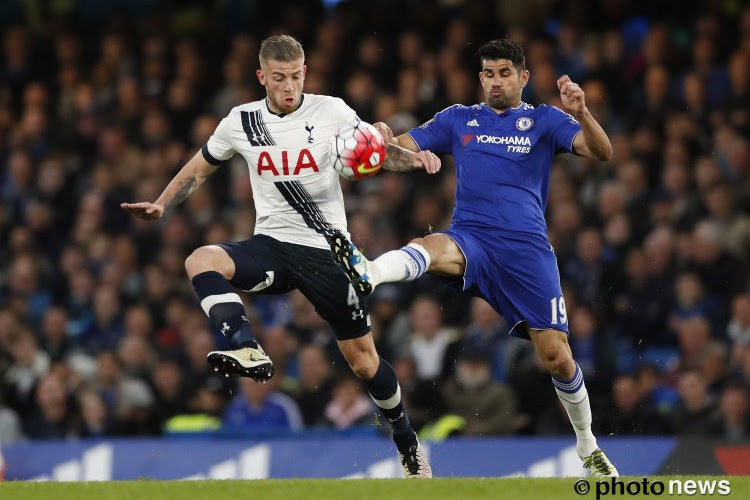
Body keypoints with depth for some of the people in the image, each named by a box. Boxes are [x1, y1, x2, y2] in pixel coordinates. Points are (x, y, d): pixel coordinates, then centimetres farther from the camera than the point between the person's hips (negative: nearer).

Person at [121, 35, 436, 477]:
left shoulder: (331, 112, -5)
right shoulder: (242, 122, 1)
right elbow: (199, 169, 15)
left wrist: (413, 157, -19)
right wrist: (161, 205, 1)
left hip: (327, 251, -2)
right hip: (271, 245, 2)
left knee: (363, 358, 1)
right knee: (201, 261, -29)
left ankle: (408, 442, 24)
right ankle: (250, 353, -44)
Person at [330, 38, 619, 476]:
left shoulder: (543, 120, 10)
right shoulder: (458, 119, 16)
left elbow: (601, 152, -3)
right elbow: (399, 152, 10)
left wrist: (581, 113, -23)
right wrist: (384, 141, -15)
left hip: (527, 248, 0)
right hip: (471, 241, 0)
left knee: (557, 356, -5)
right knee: (434, 247, -36)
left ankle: (588, 447, 17)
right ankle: (366, 274, -68)